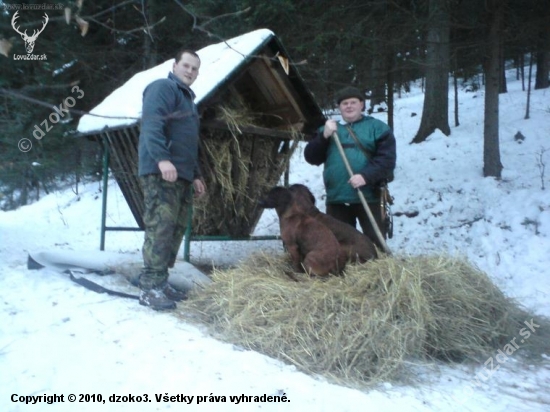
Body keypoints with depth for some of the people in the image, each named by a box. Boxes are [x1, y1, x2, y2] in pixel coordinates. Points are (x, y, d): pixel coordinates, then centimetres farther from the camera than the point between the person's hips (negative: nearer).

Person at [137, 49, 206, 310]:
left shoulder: (188, 98, 29)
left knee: (176, 229, 7)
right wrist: (162, 158, -31)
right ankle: (150, 288, -12)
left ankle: (160, 282, 13)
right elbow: (151, 124, -18)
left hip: (181, 176, 10)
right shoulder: (163, 88, -1)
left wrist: (195, 174, 24)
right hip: (161, 172, -10)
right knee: (160, 227, -15)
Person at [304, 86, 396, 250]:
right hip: (336, 199, 3)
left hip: (368, 197, -3)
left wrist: (367, 176, -20)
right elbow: (311, 157, 9)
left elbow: (387, 158, -5)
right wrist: (324, 136, -6)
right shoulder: (329, 129, 19)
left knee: (376, 244, -2)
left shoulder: (377, 127, 7)